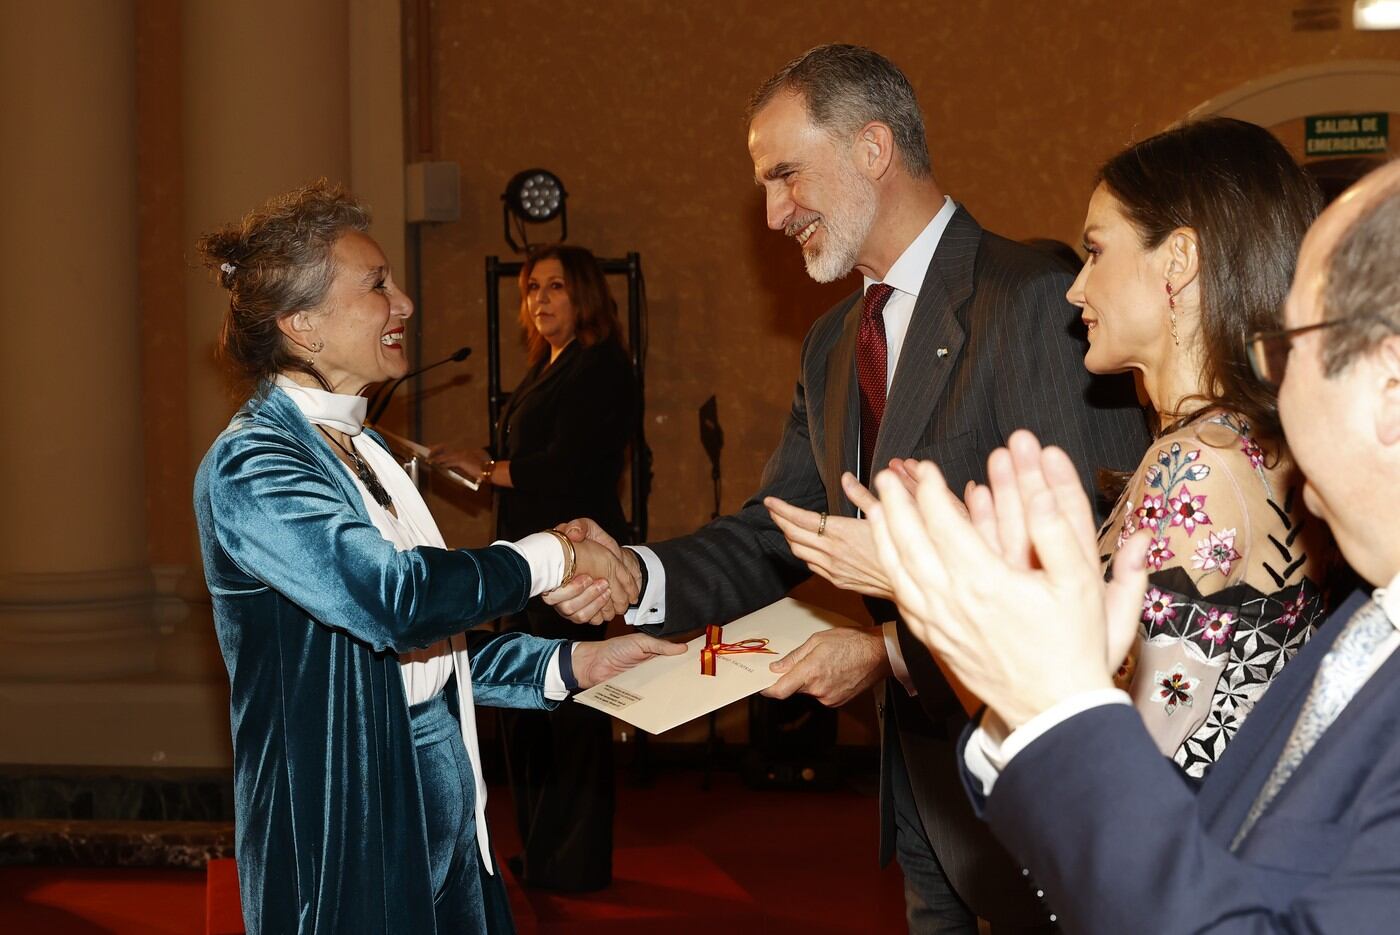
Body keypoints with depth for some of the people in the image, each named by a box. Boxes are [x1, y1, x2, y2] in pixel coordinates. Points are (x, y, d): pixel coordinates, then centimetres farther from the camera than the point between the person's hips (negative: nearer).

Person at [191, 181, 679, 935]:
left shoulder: (358, 449, 12)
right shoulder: (249, 468, -16)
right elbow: (394, 600, -30)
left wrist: (571, 663, 4)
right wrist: (549, 557, -17)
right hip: (347, 844, -8)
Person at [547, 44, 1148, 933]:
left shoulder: (1036, 301, -17)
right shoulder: (833, 345, 13)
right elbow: (778, 531, 9)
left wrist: (893, 650, -21)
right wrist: (637, 575, -10)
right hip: (920, 760, 8)